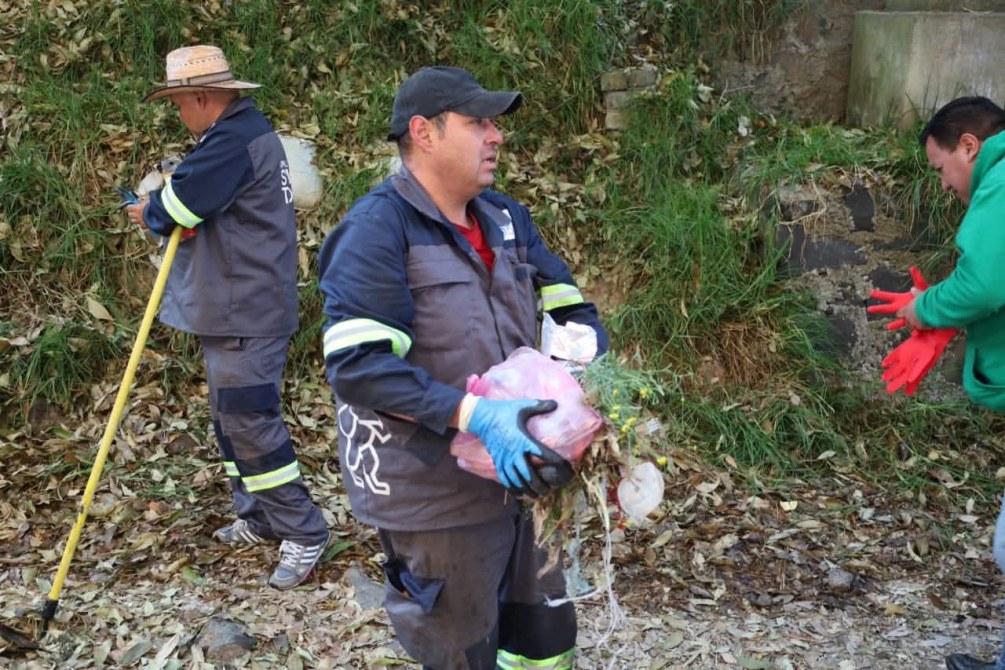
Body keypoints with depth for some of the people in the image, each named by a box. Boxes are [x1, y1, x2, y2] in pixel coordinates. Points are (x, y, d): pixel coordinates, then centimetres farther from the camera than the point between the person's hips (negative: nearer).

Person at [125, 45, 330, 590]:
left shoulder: (235, 139, -18)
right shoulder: (238, 132, 17)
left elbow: (178, 202, -20)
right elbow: (200, 204, 19)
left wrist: (150, 214, 2)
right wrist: (171, 216, -2)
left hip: (246, 312, -11)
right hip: (229, 307, 11)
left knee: (249, 422, -8)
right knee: (230, 419, 17)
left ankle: (304, 534, 0)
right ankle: (258, 518, 28)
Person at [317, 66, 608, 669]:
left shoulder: (507, 219, 6)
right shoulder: (378, 230, -16)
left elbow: (573, 311, 11)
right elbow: (356, 366, -25)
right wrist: (474, 415, -32)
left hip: (515, 480, 7)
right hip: (432, 500, -7)